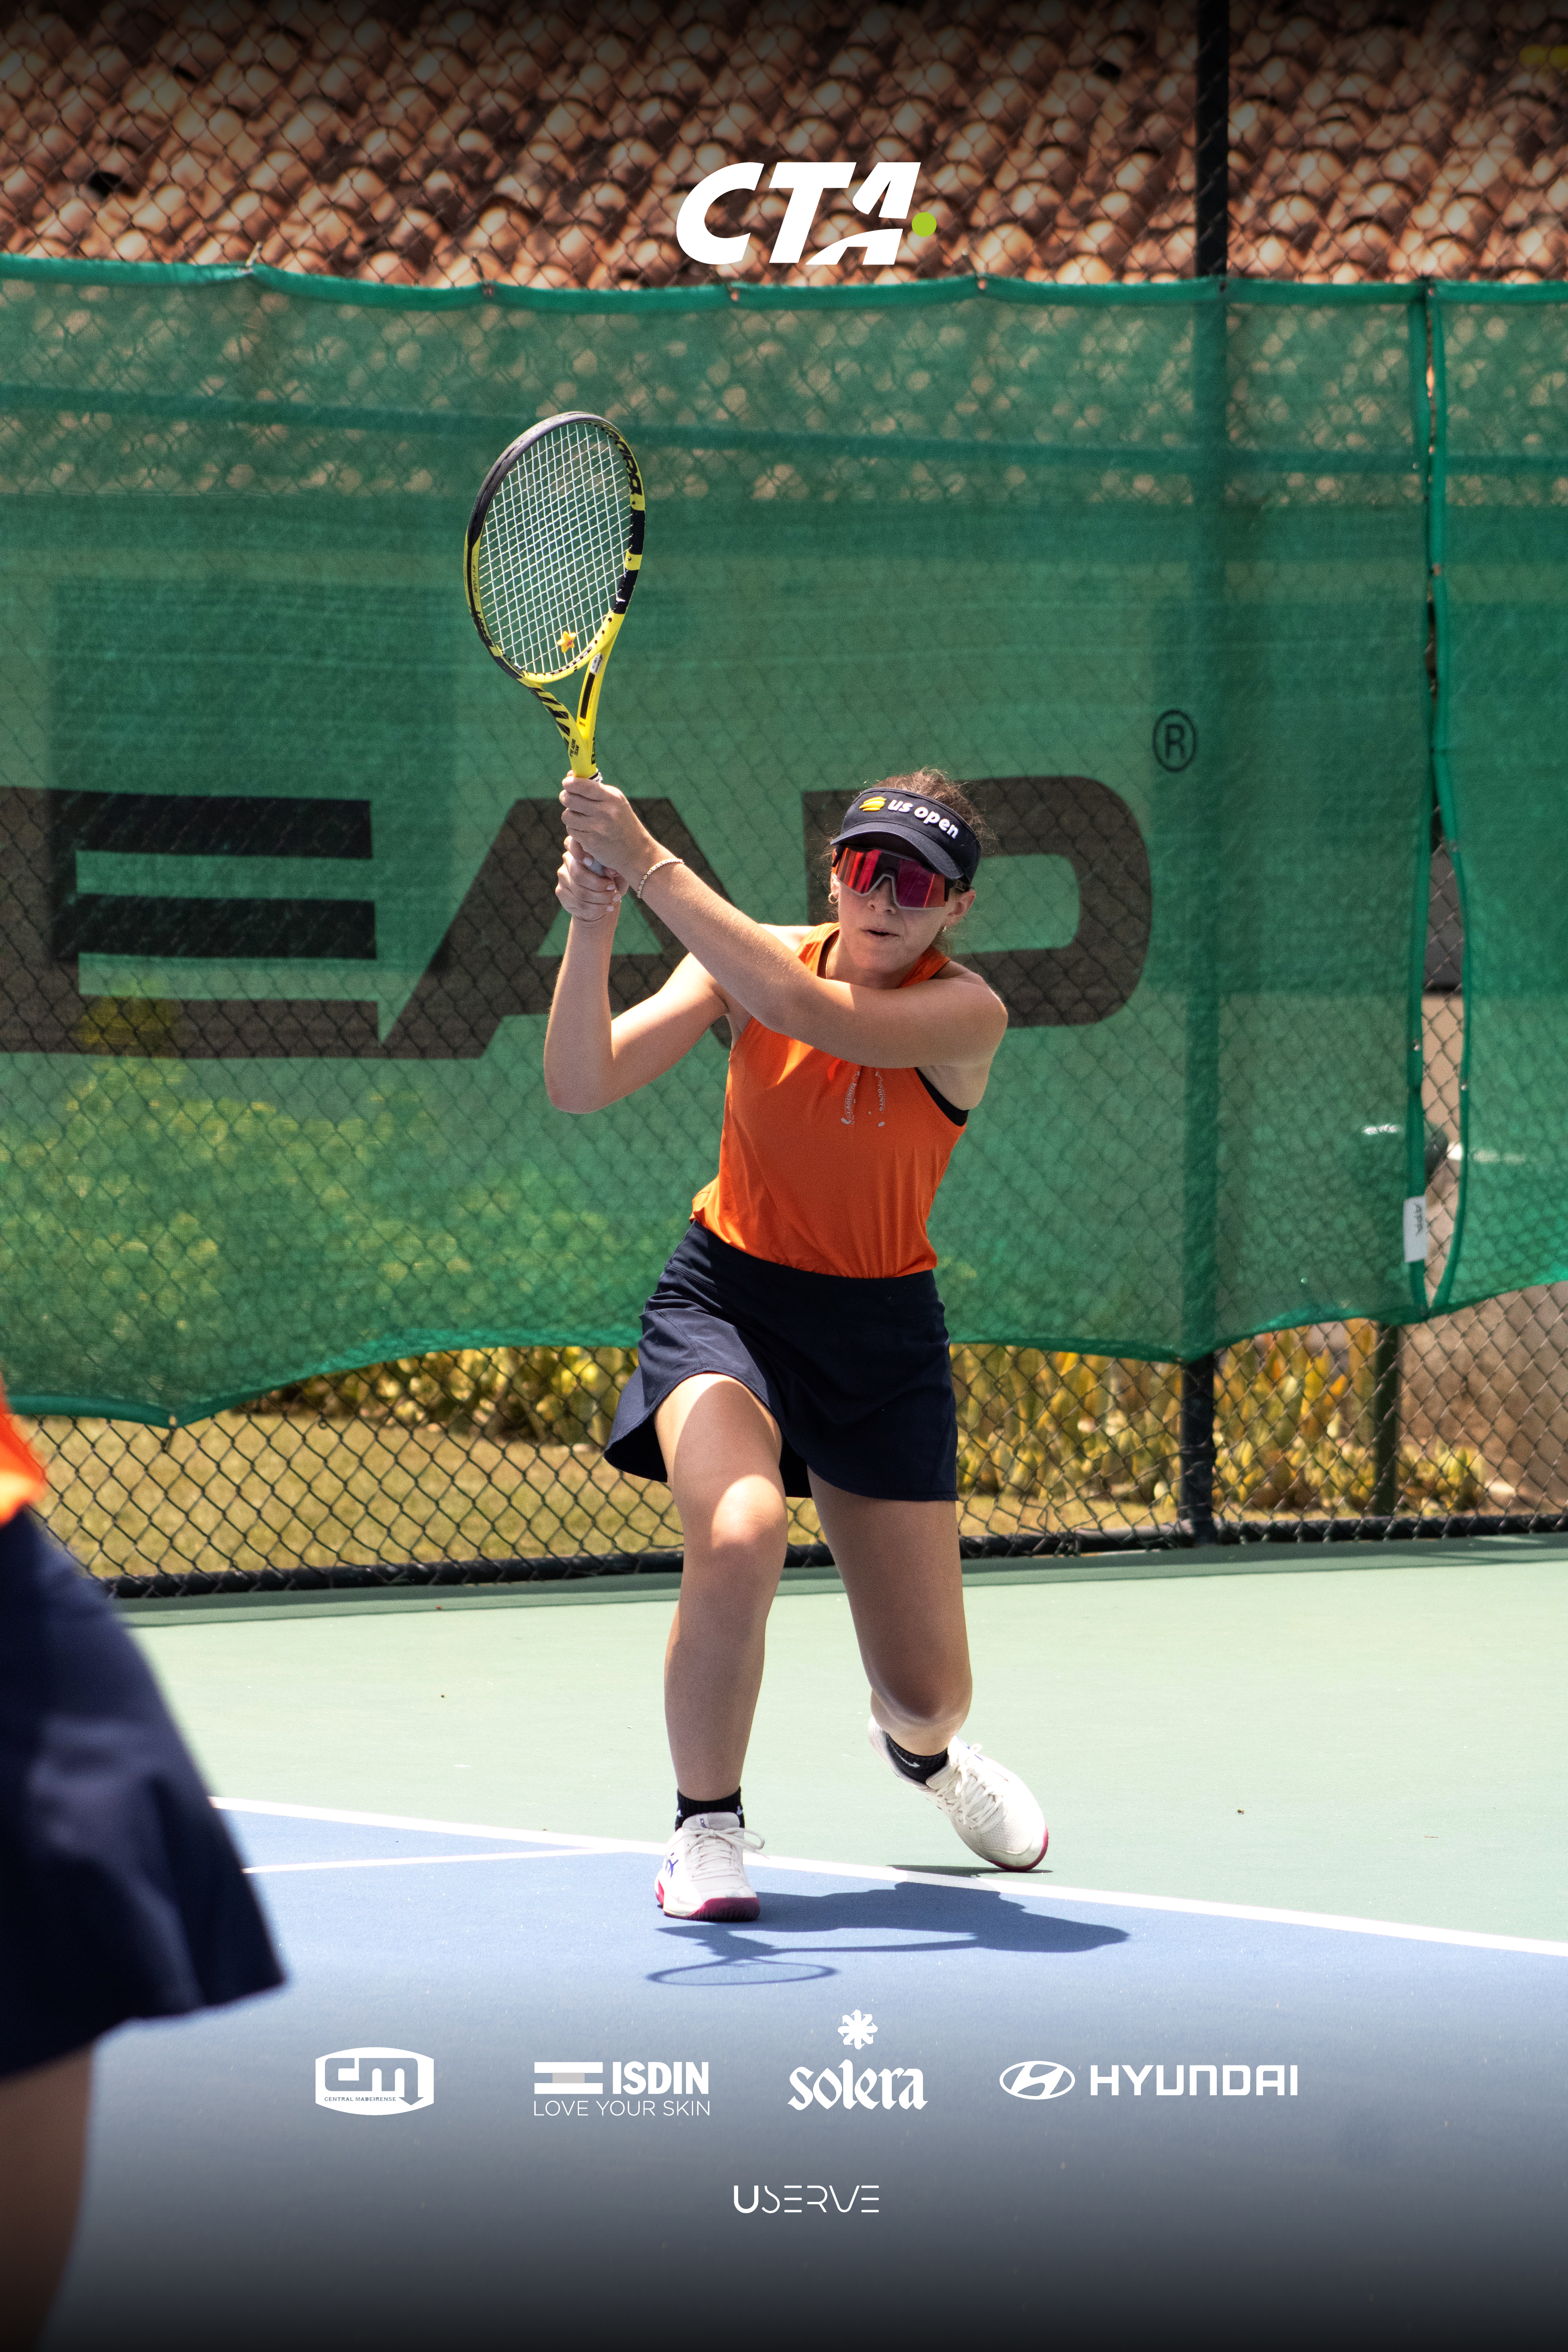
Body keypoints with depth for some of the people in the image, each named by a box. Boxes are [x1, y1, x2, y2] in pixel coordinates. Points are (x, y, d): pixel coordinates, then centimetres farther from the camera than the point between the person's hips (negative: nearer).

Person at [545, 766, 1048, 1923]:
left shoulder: (965, 1014, -17)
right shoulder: (752, 960, -9)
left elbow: (817, 1013, -35)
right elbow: (583, 1082, -16)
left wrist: (651, 862, -40)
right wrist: (592, 925, -33)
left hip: (882, 1330, 0)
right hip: (727, 1300, 0)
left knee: (930, 1693, 3)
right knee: (739, 1537, -33)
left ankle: (919, 1747, 44)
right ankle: (706, 1826, -12)